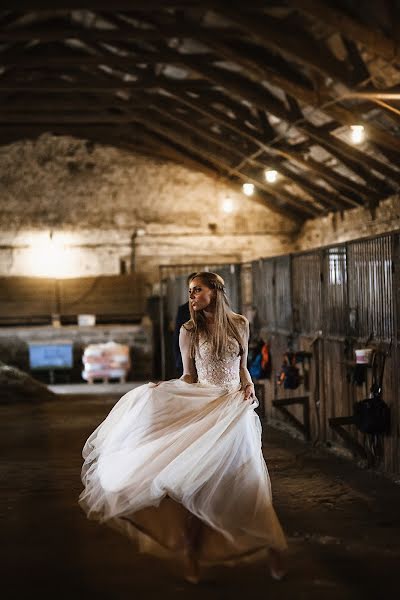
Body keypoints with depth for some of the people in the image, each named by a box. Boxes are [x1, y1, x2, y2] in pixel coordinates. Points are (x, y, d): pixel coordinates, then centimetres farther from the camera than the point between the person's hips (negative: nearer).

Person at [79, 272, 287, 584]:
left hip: (237, 410, 1)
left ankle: (274, 547, 13)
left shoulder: (239, 324, 6)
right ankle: (193, 553, 9)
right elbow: (189, 377, 6)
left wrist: (249, 388, -3)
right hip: (202, 409, -1)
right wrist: (165, 390, -11)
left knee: (248, 477, -3)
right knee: (197, 480, -5)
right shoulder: (190, 331, 1)